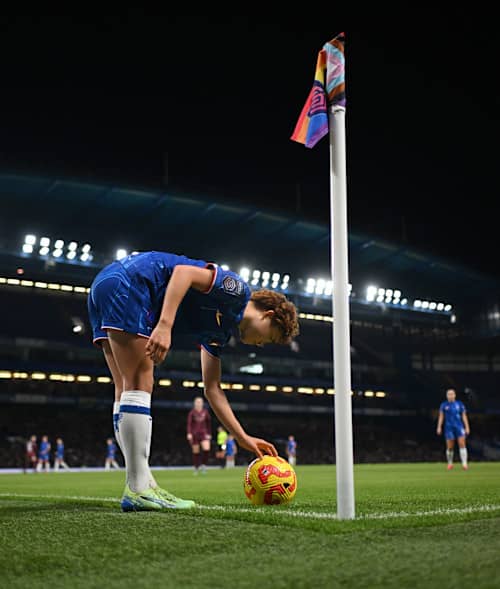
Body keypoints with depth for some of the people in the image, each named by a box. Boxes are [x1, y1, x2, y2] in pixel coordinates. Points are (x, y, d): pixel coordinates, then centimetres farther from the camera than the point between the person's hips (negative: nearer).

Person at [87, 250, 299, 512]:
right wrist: (165, 325, -27)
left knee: (127, 391, 6)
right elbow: (183, 271, -17)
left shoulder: (219, 331, 22)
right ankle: (138, 490, -9)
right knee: (139, 387, -10)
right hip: (125, 283, -10)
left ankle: (143, 485, 9)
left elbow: (212, 388, 24)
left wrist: (243, 438, 24)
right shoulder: (237, 290, -2)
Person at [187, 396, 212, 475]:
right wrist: (189, 433, -20)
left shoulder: (205, 412, 4)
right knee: (195, 451, 3)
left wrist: (209, 433, 11)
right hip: (194, 434, -2)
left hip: (204, 433, 2)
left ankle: (203, 465, 3)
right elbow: (189, 423, -10)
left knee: (206, 449, -16)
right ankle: (196, 468, 16)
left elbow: (209, 423, 12)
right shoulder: (192, 413, -4)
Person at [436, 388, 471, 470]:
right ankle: (450, 463, 20)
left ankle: (464, 463, -13)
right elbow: (441, 417, 8)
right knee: (450, 447, 1)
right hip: (449, 428, 0)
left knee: (462, 444, -12)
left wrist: (467, 427, 2)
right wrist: (439, 427, 1)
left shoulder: (460, 404, 6)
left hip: (459, 427, 0)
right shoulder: (444, 405, 5)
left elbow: (464, 416, 8)